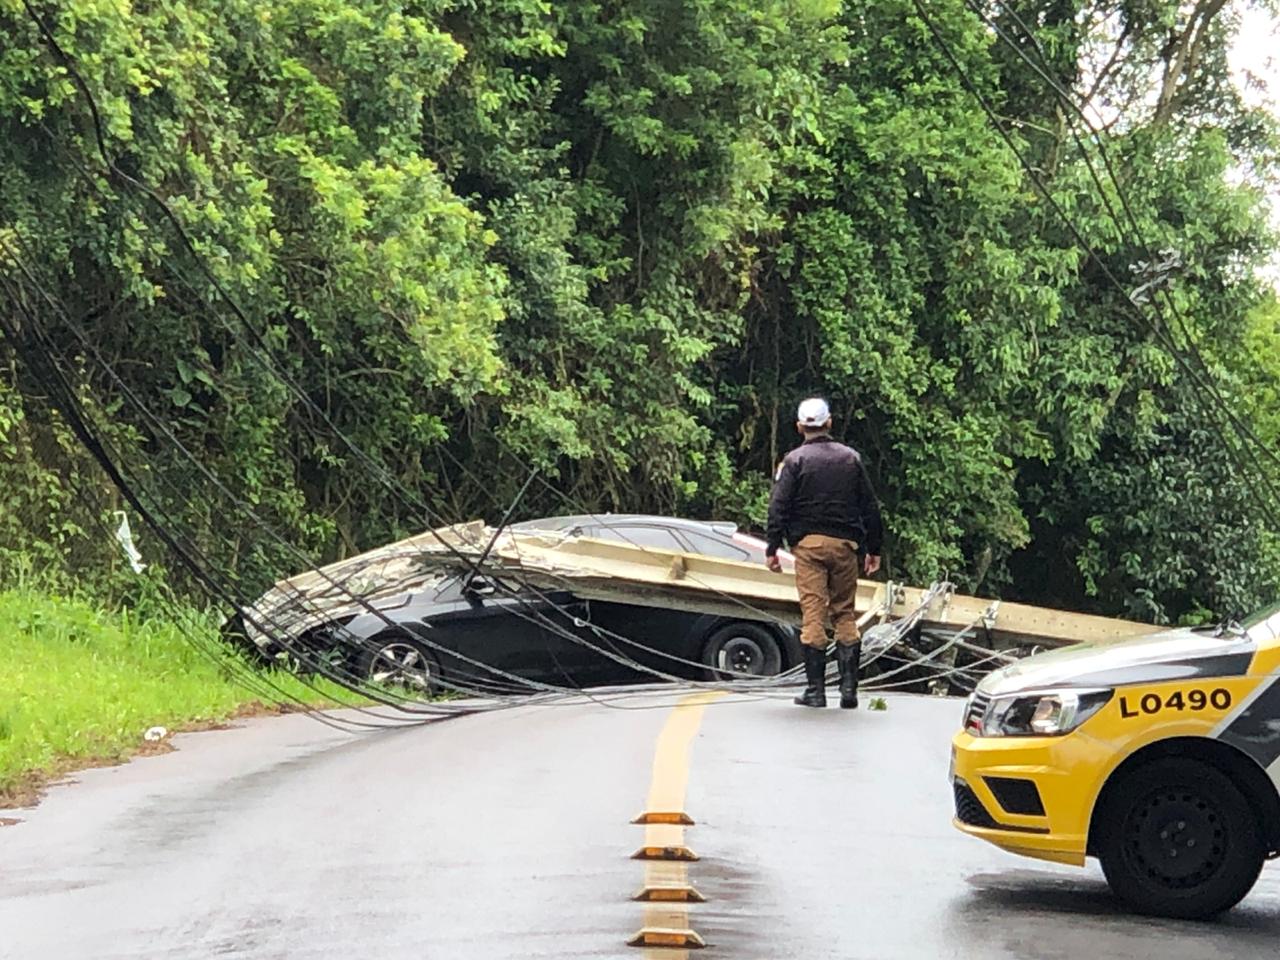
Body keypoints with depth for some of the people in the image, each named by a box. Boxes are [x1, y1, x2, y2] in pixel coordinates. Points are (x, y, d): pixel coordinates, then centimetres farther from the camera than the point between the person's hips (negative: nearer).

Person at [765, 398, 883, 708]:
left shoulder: (795, 460, -1)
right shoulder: (851, 458, 9)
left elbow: (779, 507, -7)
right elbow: (870, 506, 10)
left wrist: (772, 548, -4)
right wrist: (873, 549, 16)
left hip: (808, 544, -3)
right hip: (845, 544, 3)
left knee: (812, 615, -2)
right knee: (845, 615, 9)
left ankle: (815, 689, -2)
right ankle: (849, 688, 4)